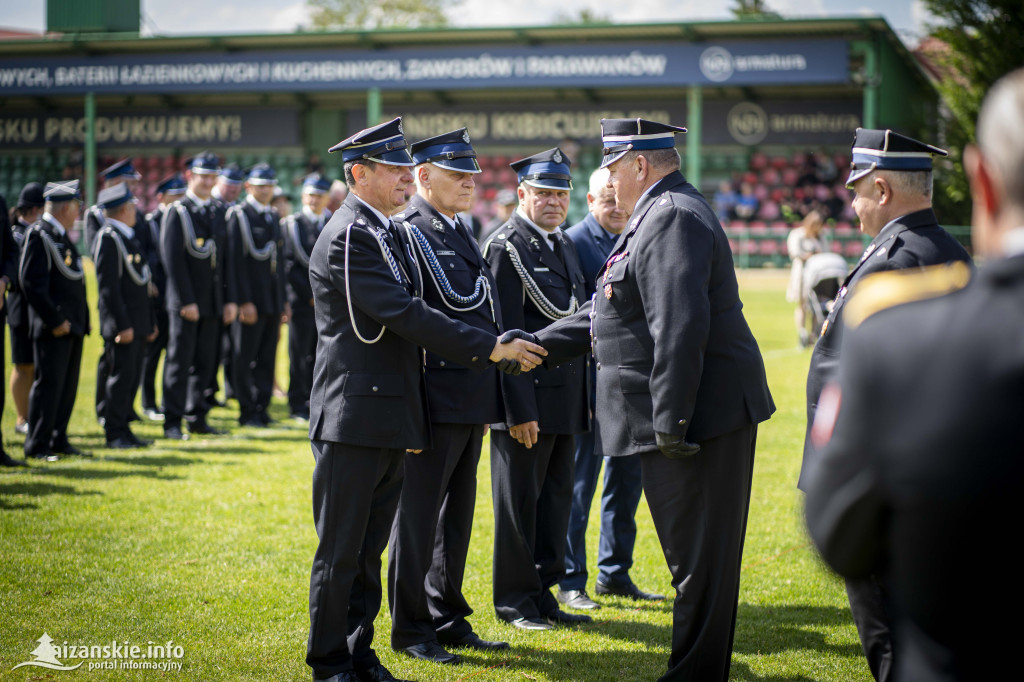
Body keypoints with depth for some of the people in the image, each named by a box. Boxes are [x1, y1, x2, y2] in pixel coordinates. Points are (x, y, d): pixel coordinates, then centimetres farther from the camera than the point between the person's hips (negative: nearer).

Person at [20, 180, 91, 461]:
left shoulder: (62, 236, 18)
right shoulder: (38, 235, -11)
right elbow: (32, 283, -18)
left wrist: (83, 318, 15)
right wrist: (55, 321, -18)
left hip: (72, 325, 9)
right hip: (54, 328, -9)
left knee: (68, 385, 11)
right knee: (48, 383, -6)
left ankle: (59, 440, 18)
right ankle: (37, 445, -1)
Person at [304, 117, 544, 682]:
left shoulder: (389, 232, 16)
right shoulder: (348, 237, -15)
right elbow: (406, 315, -22)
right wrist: (491, 349, -21)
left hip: (389, 418, 9)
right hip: (353, 418, -9)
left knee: (368, 548, 14)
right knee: (341, 550, 1)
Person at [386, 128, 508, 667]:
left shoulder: (460, 232, 17)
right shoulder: (407, 232, -12)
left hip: (471, 401, 9)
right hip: (436, 400, -9)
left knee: (456, 514, 15)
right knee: (419, 516, 1)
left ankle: (447, 619, 25)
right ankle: (410, 628, 11)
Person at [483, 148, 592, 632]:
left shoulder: (563, 244, 15)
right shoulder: (506, 247, -12)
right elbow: (508, 334, -16)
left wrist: (587, 395, 16)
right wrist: (520, 410, -19)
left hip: (565, 400, 8)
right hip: (527, 396, -8)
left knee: (556, 495, 13)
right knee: (519, 500, 2)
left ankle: (543, 594, 22)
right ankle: (514, 600, 13)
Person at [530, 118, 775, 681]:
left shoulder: (673, 218, -16)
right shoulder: (664, 213, 19)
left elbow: (680, 328, -25)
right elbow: (611, 311, 23)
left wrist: (670, 421, -25)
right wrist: (538, 346, 20)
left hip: (697, 414, -11)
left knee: (698, 557, -2)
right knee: (694, 553, 16)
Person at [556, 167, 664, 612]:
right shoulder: (574, 242, -7)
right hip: (592, 382, -7)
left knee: (627, 480, 13)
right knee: (579, 485, 0)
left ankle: (615, 573, 24)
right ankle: (570, 580, 9)